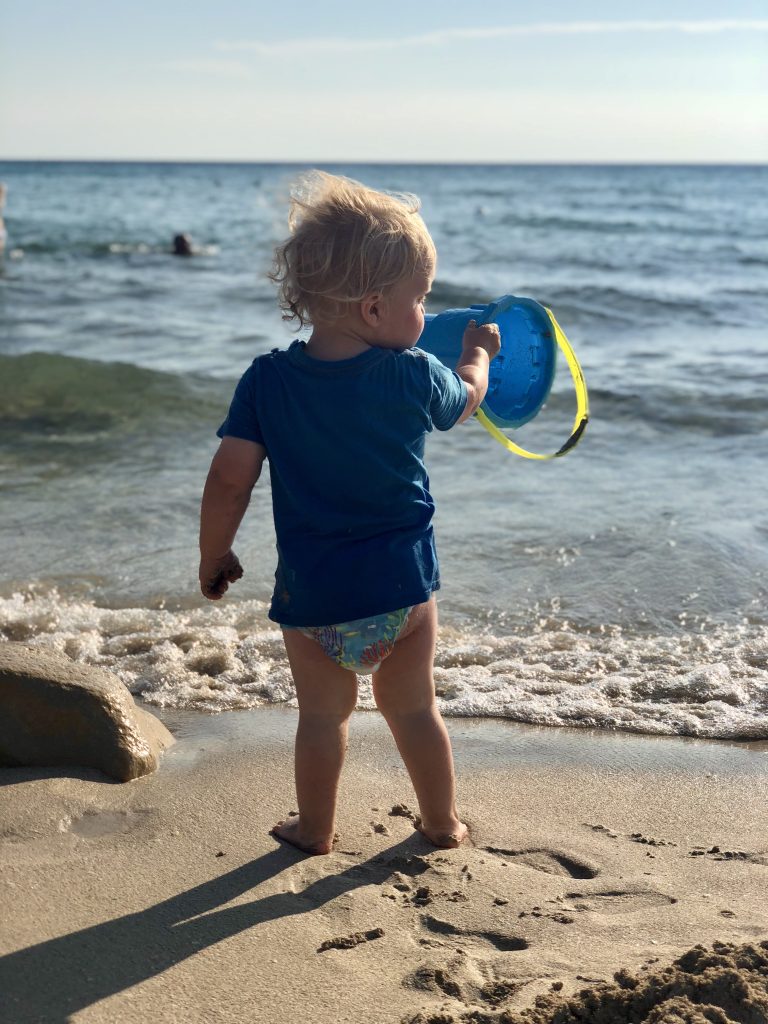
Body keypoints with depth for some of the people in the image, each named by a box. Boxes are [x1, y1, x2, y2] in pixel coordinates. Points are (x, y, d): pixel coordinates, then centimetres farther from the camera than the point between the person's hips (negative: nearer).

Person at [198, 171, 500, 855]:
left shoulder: (268, 382, -11)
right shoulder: (415, 376, -10)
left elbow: (230, 481, -11)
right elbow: (466, 398, 13)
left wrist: (214, 558, 4)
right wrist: (478, 353, 34)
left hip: (313, 594, 0)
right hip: (405, 582, 1)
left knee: (323, 715, 17)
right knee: (414, 707, 19)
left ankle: (315, 829, 33)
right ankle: (442, 822, 34)